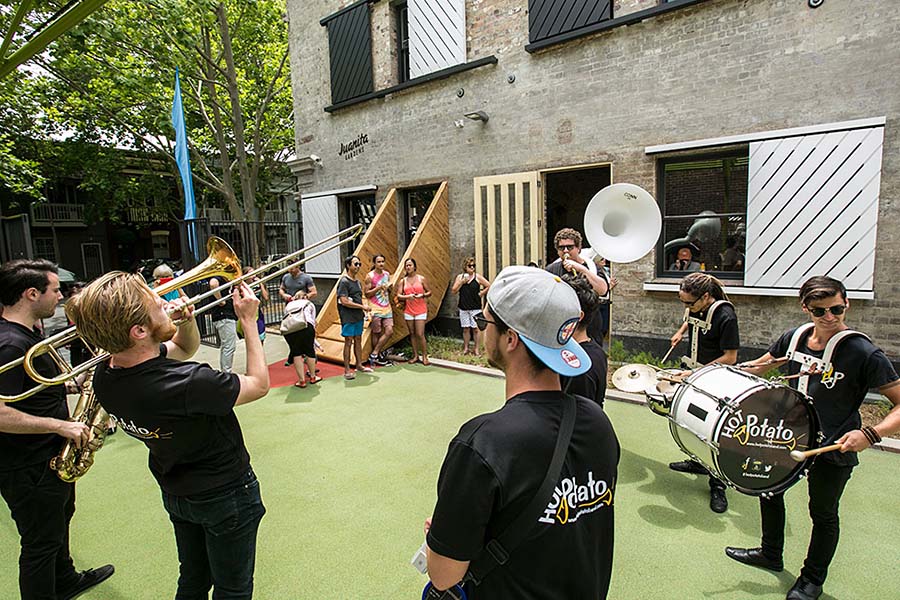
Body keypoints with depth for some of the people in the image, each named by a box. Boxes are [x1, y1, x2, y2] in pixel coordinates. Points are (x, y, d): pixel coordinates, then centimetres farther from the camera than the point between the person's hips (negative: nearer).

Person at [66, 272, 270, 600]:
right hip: (225, 493, -6)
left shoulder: (104, 376, -14)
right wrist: (248, 320, -16)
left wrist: (186, 319, -18)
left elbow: (185, 347, 3)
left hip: (175, 493, 7)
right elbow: (259, 384, -20)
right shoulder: (187, 384, -39)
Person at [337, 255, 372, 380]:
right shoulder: (344, 282, -12)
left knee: (358, 340, 14)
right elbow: (344, 301, -19)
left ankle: (359, 365, 24)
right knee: (348, 342, -3)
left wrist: (363, 312, 6)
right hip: (348, 317, -8)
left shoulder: (357, 281, 14)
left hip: (358, 316, 8)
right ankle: (347, 370, 4)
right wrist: (362, 306, -14)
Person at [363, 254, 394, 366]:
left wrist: (389, 287, 1)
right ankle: (379, 356, 18)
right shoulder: (370, 276, -7)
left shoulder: (387, 274, 11)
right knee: (376, 333, 2)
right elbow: (366, 294, -9)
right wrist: (378, 288, -18)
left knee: (389, 331, -1)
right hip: (376, 309, -6)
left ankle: (374, 354, 10)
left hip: (387, 308, 6)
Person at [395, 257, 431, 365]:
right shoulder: (403, 281, 6)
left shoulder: (421, 279, 1)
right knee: (412, 334, 8)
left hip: (420, 310, -3)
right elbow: (398, 296, 2)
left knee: (420, 334, -7)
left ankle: (424, 357, 2)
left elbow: (429, 292, 5)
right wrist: (407, 296, -17)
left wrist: (422, 295, -15)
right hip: (408, 310, 3)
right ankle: (415, 356, 17)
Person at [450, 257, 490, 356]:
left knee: (476, 329, 1)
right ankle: (465, 348, 21)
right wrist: (462, 282, -10)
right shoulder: (460, 277, 5)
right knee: (466, 329, 10)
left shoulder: (477, 277, -2)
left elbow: (489, 286, 0)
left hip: (475, 308, -2)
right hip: (464, 308, 2)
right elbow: (454, 291, 0)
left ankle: (477, 349, 10)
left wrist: (481, 294, -3)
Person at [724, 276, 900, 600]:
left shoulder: (864, 354, -23)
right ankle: (771, 555, 46)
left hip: (834, 452, -5)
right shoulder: (794, 337, -7)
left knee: (823, 513, 15)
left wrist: (870, 434, -36)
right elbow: (758, 366, 7)